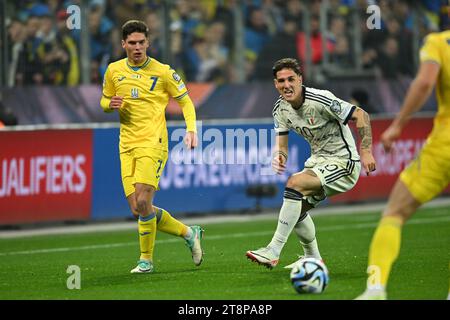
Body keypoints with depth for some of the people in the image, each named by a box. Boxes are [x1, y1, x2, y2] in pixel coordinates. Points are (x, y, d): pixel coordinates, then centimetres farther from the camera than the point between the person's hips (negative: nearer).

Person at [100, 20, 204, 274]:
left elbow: (186, 101, 6)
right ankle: (189, 233, 19)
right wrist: (111, 104, -3)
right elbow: (104, 102, 22)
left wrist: (191, 130, -10)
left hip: (153, 143, -5)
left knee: (143, 202, -19)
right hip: (127, 146, 5)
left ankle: (146, 259, -3)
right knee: (137, 209, -1)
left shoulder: (163, 72, -2)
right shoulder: (114, 71, 9)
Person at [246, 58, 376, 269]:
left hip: (343, 162, -8)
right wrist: (279, 156, -21)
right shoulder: (281, 109, 0)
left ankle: (273, 251, -25)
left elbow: (361, 115, -19)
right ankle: (312, 258, 29)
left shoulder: (320, 100, -22)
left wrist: (366, 151, -25)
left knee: (294, 184, -25)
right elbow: (281, 143, 4)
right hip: (318, 159, 8)